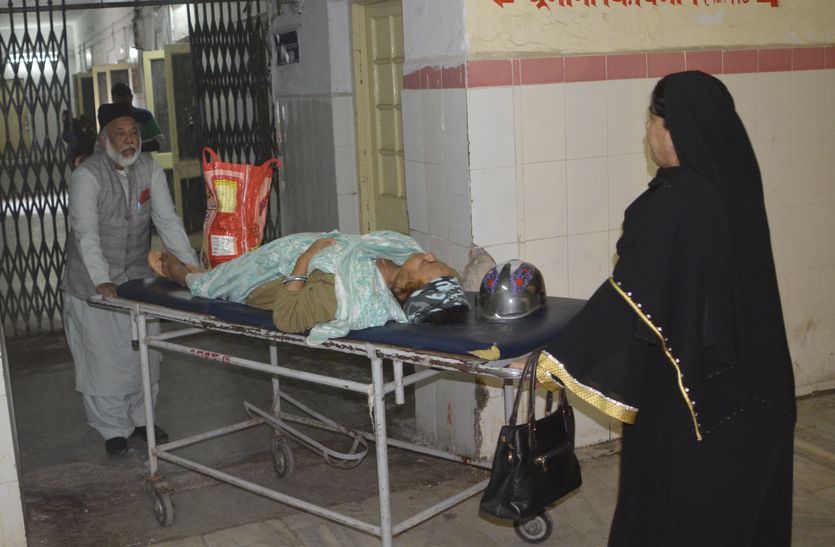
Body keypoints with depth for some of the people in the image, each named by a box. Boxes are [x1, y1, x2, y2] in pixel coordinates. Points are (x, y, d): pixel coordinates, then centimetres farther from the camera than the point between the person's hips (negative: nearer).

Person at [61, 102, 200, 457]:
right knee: (103, 357, 1)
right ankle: (113, 429, 14)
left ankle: (141, 418, 26)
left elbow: (168, 221, -6)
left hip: (137, 276, 4)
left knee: (143, 353, 9)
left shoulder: (150, 169, -3)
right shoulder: (87, 175, -17)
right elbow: (86, 231, -27)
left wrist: (193, 269, -14)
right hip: (94, 283, -4)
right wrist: (101, 280, -38)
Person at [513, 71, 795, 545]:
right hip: (749, 375, 8)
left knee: (680, 505, 10)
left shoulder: (673, 204, -24)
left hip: (690, 381, -8)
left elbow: (629, 294, -25)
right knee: (738, 496, 22)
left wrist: (562, 358, -19)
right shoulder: (733, 184, 0)